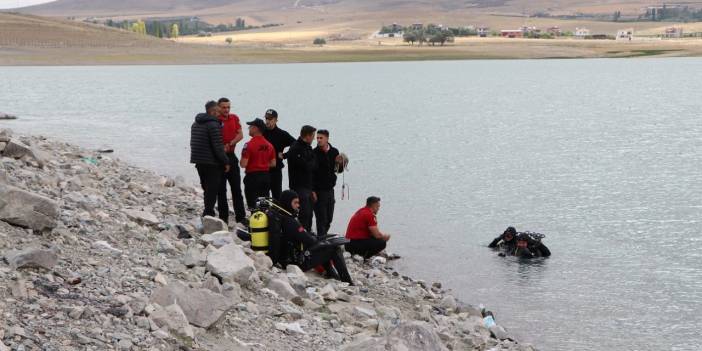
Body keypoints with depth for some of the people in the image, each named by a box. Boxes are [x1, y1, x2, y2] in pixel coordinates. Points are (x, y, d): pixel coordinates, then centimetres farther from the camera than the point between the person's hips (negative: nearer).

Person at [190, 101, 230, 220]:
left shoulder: (195, 124, 14)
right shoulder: (214, 125, -16)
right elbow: (218, 147, -19)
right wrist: (225, 162, -10)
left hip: (198, 161, 9)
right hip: (212, 163, -9)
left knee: (207, 188, 17)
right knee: (212, 189, -3)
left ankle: (207, 213, 23)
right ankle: (208, 214, -6)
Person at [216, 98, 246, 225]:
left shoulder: (234, 118, 8)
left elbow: (240, 135, 1)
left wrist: (229, 144, -12)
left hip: (231, 156, 5)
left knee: (236, 188, 7)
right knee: (221, 189, 1)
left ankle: (240, 216, 12)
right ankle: (223, 217, 7)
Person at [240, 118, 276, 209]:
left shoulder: (249, 145, -15)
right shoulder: (269, 145, 5)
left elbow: (243, 164, -18)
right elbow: (273, 163, 8)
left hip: (252, 176, -6)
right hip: (266, 176, 6)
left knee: (252, 203, 0)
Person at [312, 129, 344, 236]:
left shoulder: (334, 152, 5)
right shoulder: (314, 153, -11)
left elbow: (339, 170, 15)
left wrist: (340, 163, -8)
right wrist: (312, 191, -17)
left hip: (330, 190, 6)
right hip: (318, 190, -5)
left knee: (329, 218, 13)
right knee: (321, 219, -7)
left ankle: (323, 236, 28)